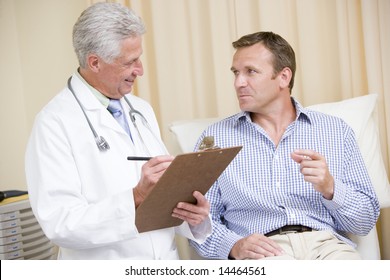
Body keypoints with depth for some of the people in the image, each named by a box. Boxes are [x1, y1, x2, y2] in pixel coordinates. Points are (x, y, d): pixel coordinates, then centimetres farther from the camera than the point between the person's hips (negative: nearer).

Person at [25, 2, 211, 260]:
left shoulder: (142, 110, 6)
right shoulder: (55, 122, -14)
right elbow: (60, 223, -21)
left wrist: (192, 212, -14)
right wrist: (136, 197, -30)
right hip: (104, 271, -6)